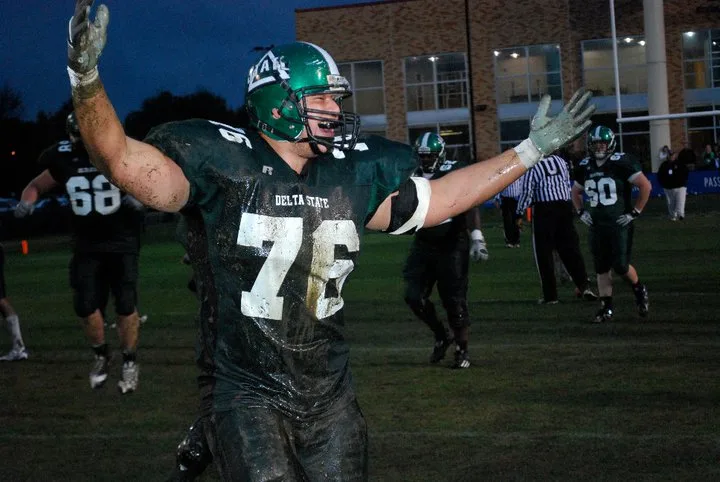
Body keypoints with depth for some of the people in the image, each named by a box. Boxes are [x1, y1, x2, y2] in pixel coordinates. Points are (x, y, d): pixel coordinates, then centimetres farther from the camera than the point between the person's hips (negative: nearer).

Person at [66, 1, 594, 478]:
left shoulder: (351, 176, 5)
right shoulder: (224, 164, -11)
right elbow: (124, 160, -23)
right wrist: (87, 80, -40)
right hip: (247, 393, -5)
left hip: (329, 393, 6)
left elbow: (441, 197, 17)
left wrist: (531, 150, 20)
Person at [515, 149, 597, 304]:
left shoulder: (532, 166, -8)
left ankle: (550, 295, 4)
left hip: (544, 210, -4)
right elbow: (568, 186, 14)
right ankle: (584, 286, 0)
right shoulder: (561, 161, 8)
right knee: (570, 248, 10)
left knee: (544, 253, 4)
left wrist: (519, 213, 0)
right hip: (564, 206, 4)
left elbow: (527, 192, -9)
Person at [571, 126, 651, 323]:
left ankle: (640, 291, 21)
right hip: (597, 225, 6)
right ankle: (606, 307, 15)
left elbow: (646, 186, -11)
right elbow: (575, 192, 25)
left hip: (620, 224, -6)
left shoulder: (621, 162, -11)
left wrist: (635, 212, -11)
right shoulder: (586, 166, 8)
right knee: (601, 268, 7)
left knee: (620, 266, -7)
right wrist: (581, 212, 11)